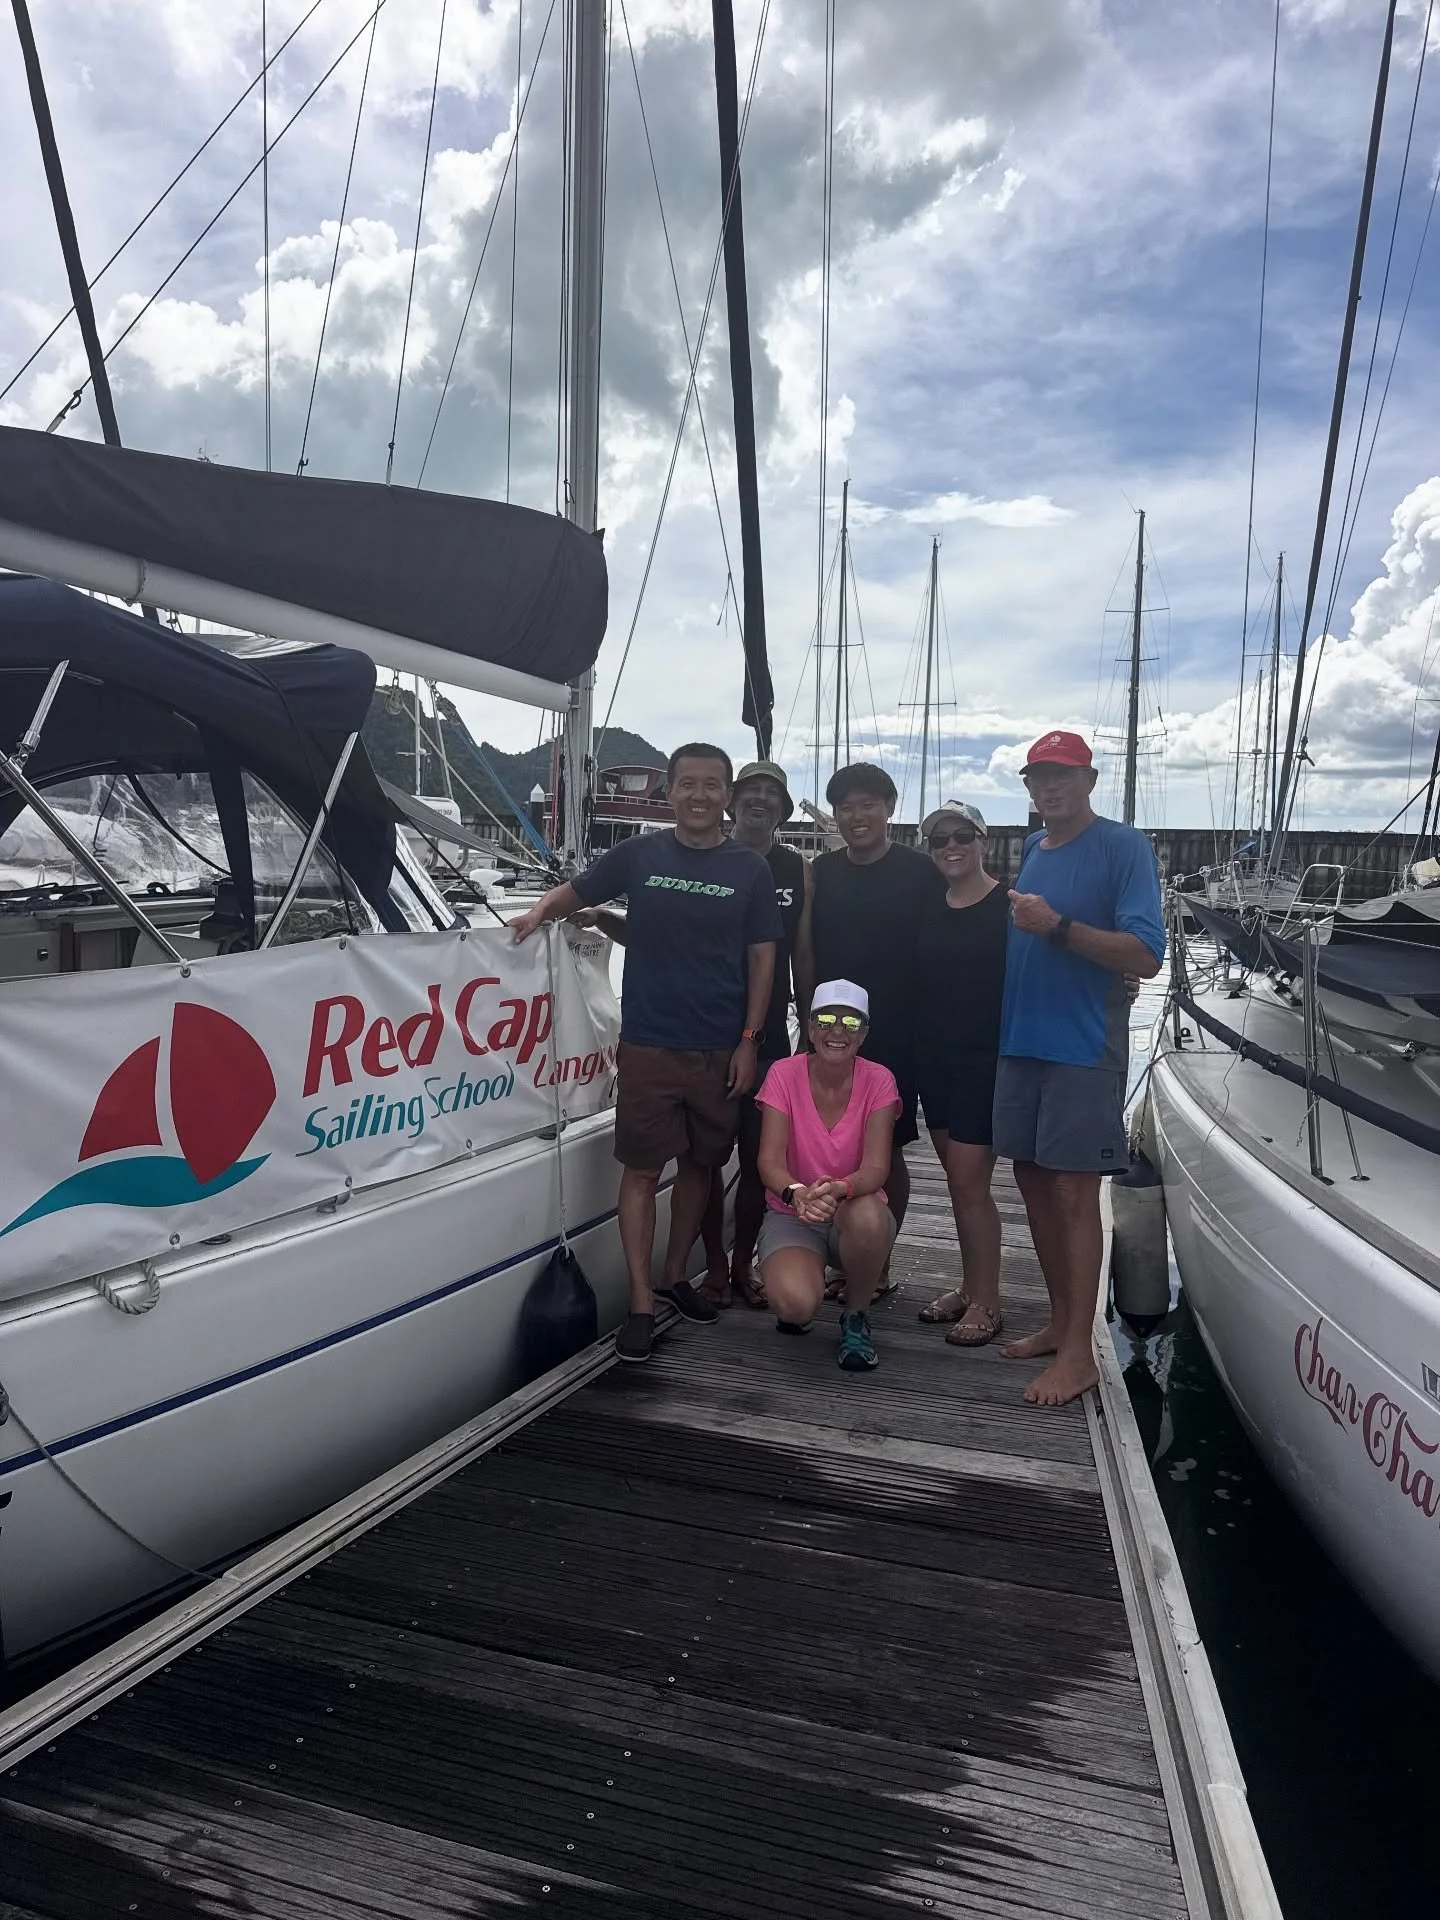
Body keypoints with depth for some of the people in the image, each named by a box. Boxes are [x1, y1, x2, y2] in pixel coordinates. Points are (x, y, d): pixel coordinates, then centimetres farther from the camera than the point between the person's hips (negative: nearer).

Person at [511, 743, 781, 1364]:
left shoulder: (749, 870, 3)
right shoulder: (638, 855, 2)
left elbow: (761, 958, 4)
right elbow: (575, 890, 12)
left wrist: (749, 1042, -1)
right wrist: (540, 911, -10)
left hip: (719, 1049, 2)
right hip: (648, 1044, -1)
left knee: (699, 1164, 13)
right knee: (642, 1171, 0)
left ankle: (675, 1277, 31)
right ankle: (641, 1305, 8)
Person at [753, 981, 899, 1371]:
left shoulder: (878, 1080, -10)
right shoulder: (784, 1074, -10)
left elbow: (876, 1168, -19)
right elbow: (769, 1160, -17)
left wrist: (839, 1189, -42)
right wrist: (797, 1193, -40)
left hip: (856, 1215, 1)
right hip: (792, 1216, -1)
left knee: (868, 1217, -38)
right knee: (795, 1303, -32)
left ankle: (856, 1317, -7)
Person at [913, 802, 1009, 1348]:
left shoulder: (1006, 907, -8)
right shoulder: (927, 910, 10)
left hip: (984, 1060, -6)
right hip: (934, 1058, 6)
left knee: (968, 1184, -4)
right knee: (959, 1180, 14)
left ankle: (986, 1303, 9)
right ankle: (970, 1288, 25)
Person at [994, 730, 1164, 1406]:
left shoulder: (1123, 847, -8)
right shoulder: (1032, 849, 13)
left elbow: (1146, 957, -16)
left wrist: (1057, 926, -23)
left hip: (1083, 1045, -7)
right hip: (1021, 1039, 7)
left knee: (1072, 1191, -4)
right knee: (1033, 1181, 12)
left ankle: (1078, 1351, 6)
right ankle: (1059, 1322, 26)